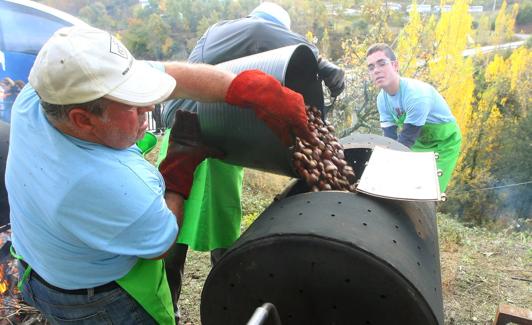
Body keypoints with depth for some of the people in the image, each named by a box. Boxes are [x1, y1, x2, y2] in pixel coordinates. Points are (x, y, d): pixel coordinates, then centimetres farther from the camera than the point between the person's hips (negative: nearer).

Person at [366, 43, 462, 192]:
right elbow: (390, 139, -13)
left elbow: (405, 141, -32)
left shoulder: (416, 95, -35)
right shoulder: (382, 99, -12)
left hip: (444, 142, -7)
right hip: (419, 142, 7)